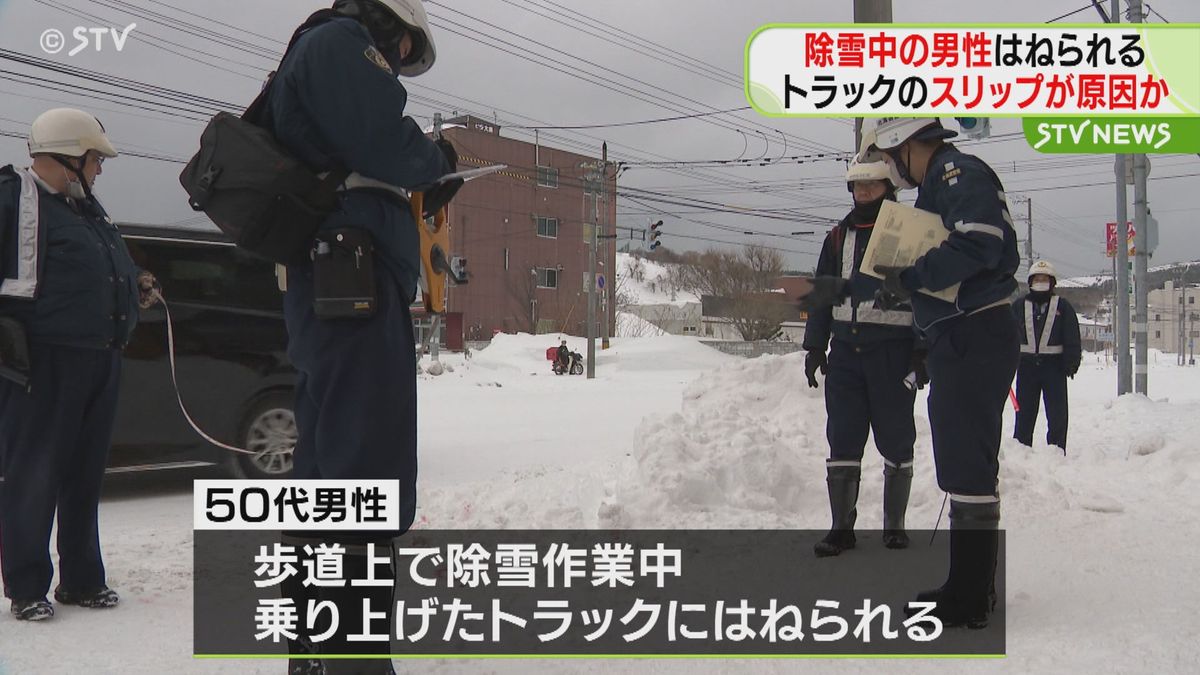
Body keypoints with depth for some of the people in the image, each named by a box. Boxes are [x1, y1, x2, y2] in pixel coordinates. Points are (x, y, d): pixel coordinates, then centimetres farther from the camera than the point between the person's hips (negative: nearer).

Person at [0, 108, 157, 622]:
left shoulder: (87, 208, 20)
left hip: (101, 362, 8)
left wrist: (136, 288, 14)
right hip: (43, 362, -8)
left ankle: (82, 580, 22)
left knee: (85, 476, 13)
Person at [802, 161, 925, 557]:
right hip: (845, 349, 4)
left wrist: (922, 349, -10)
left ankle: (895, 524, 18)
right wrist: (815, 345, 10)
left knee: (895, 440, 5)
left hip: (893, 351, -4)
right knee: (842, 439, 1)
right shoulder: (839, 236, 14)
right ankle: (842, 527, 7)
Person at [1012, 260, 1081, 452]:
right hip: (1027, 364, 1)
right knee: (1024, 412, 5)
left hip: (1054, 365, -1)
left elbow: (1072, 337, 3)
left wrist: (1072, 362, -6)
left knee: (1057, 414, 0)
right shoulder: (1019, 306, 9)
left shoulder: (1062, 306, 6)